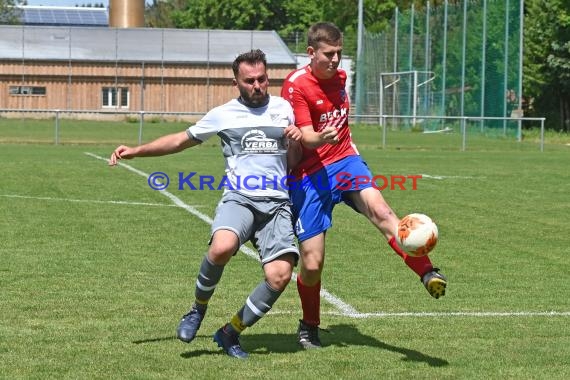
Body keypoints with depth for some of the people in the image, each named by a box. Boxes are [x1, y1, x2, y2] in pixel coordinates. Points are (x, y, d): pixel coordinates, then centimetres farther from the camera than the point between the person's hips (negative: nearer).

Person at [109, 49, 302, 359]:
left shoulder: (282, 108, 15)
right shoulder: (224, 114, 11)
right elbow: (182, 140, 22)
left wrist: (295, 142, -1)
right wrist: (135, 151, 16)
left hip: (277, 203, 2)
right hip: (239, 198, -2)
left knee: (280, 275, -19)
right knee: (222, 248, -35)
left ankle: (230, 333, 3)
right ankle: (198, 308, -4)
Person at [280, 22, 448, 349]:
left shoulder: (340, 76, 10)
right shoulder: (296, 85, -10)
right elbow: (306, 137, -18)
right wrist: (321, 138, -37)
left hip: (344, 161, 4)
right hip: (308, 174, -4)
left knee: (378, 208, -29)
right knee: (312, 264, -4)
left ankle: (428, 273, -42)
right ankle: (309, 327, 22)